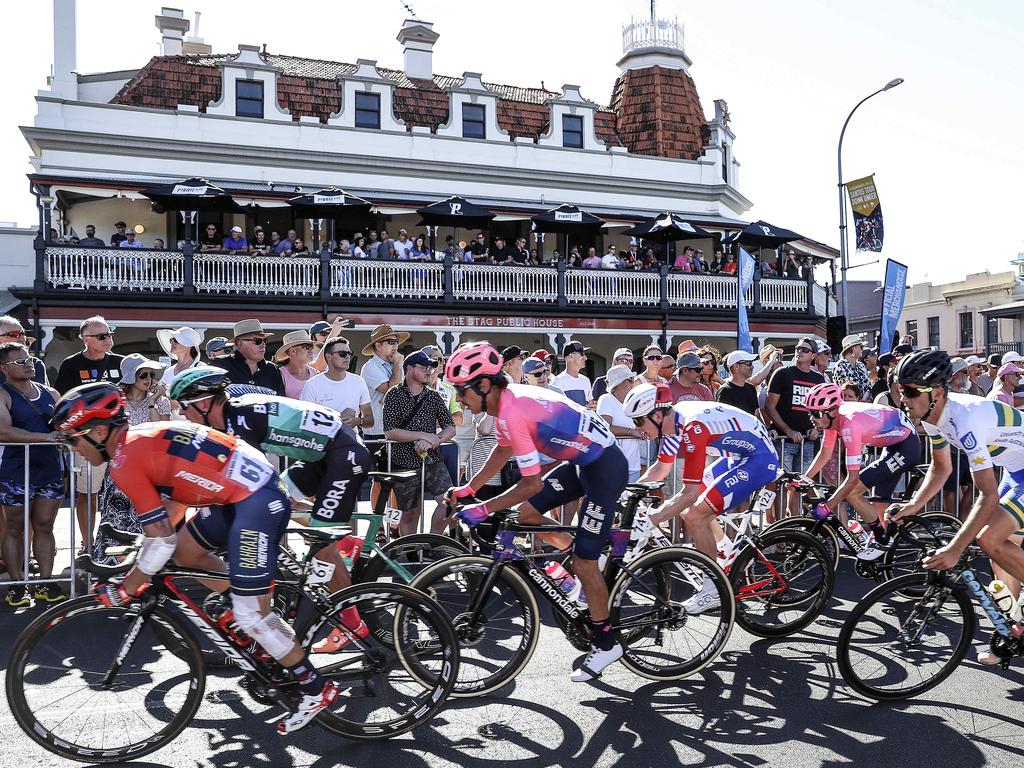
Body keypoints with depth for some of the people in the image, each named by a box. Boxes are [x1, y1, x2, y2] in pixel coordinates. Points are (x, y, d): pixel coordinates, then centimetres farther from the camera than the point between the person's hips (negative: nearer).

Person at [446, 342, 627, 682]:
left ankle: (606, 643, 14)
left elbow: (532, 484, -23)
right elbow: (503, 451, 19)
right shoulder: (509, 397, 2)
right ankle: (585, 556, 24)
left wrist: (483, 509, -15)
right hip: (583, 460, 10)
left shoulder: (513, 412, -26)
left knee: (583, 563, -3)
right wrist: (468, 488, 19)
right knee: (525, 514, 8)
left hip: (605, 468, -9)